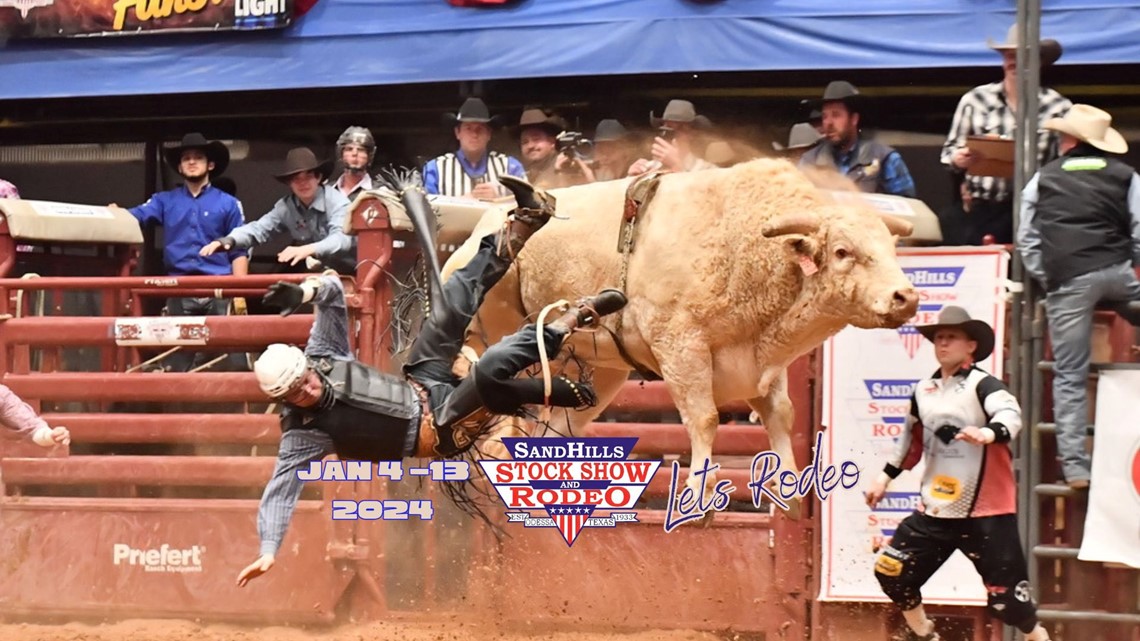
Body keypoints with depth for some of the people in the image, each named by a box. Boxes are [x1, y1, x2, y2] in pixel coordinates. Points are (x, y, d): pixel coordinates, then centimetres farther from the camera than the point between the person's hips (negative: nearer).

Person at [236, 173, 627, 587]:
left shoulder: (321, 356, -7)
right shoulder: (304, 433, -21)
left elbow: (333, 291, -4)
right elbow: (281, 488, -25)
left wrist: (307, 291, -28)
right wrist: (269, 550, -37)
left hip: (423, 387, 7)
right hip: (440, 429, -7)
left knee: (452, 306, -6)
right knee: (490, 371, -30)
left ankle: (525, 222, 3)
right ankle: (575, 319, -9)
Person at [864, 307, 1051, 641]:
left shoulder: (982, 385, -11)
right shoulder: (924, 390, 10)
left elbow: (1010, 414, -31)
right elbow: (912, 439, 26)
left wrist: (988, 433, -51)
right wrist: (885, 476, 29)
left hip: (985, 512, -7)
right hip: (935, 510, 7)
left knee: (1006, 597, -7)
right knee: (891, 571, 7)